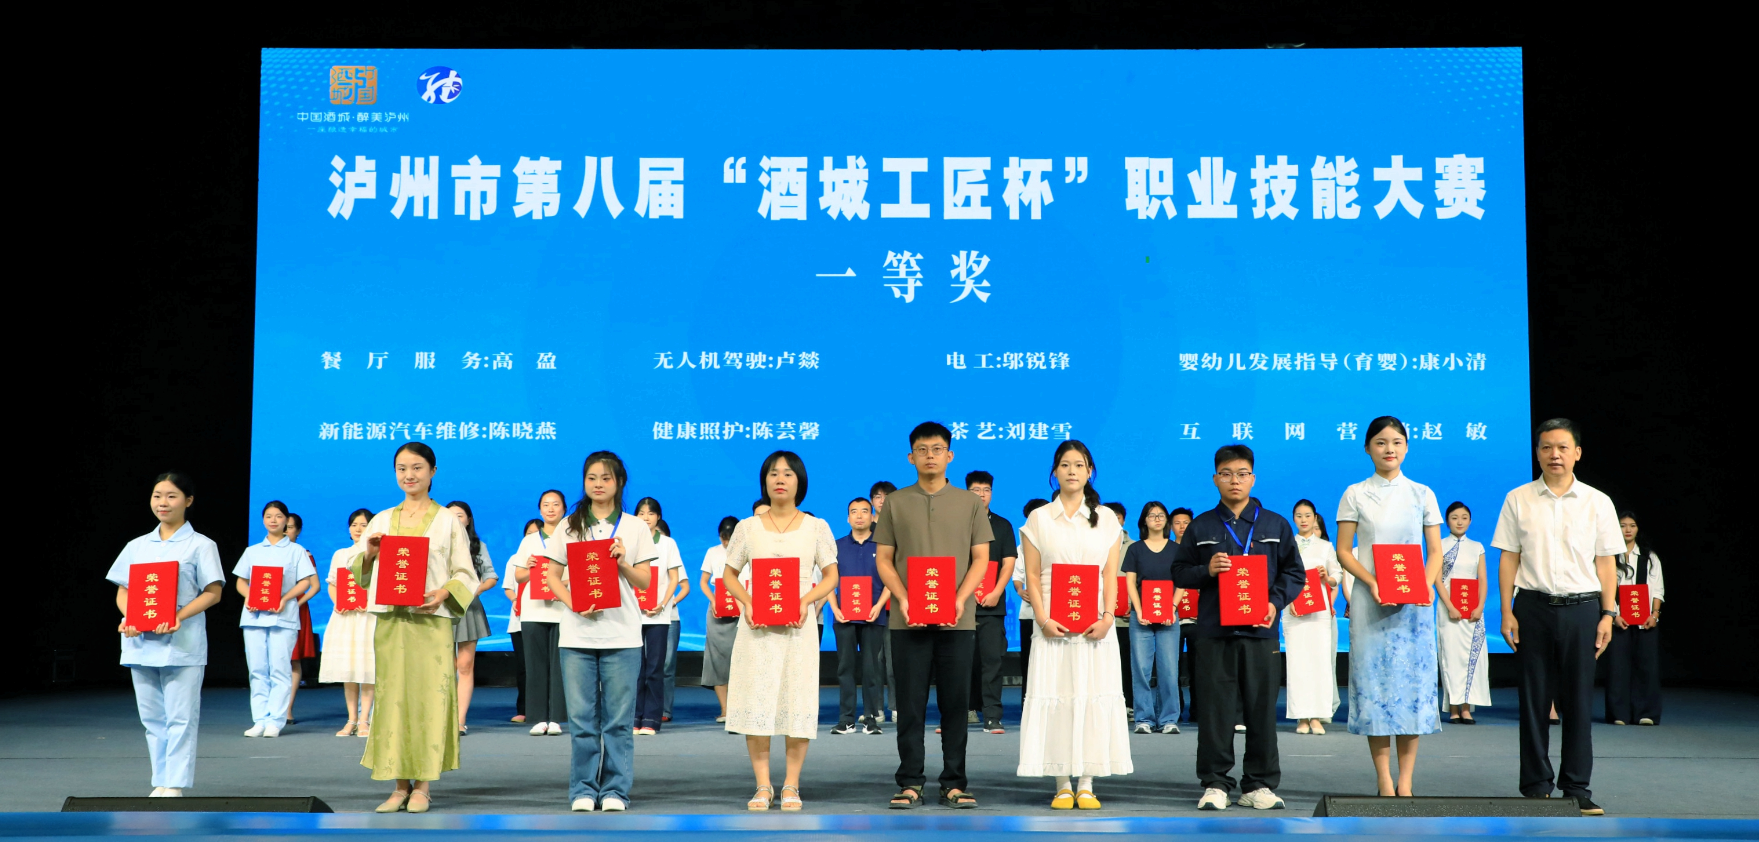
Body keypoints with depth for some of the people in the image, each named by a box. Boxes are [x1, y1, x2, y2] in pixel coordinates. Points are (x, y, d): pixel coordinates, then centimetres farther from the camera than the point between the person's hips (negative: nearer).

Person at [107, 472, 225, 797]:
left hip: (182, 643, -5)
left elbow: (213, 593, -5)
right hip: (141, 642, 5)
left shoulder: (200, 545, 0)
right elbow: (122, 591, 14)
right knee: (152, 717, 9)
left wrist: (178, 616, -19)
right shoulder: (137, 546, 14)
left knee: (180, 717, -6)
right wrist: (128, 616, -8)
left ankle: (175, 785, -4)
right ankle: (161, 781, 16)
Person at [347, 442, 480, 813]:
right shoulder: (381, 520, 14)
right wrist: (369, 553, -7)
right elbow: (356, 573, 14)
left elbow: (466, 574, 3)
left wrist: (443, 593, -16)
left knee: (429, 696, -5)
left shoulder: (448, 521, 6)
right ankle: (399, 786, 8)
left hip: (432, 620, -3)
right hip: (389, 619, 3)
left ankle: (422, 786, 3)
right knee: (392, 697, 1)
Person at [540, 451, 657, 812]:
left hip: (622, 634, -1)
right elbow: (552, 575, 7)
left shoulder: (635, 527, 8)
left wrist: (622, 562, -13)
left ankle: (615, 790, 8)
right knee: (581, 717, 1)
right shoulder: (570, 526, 10)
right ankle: (583, 790, 10)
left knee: (619, 718, 0)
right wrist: (573, 603, -9)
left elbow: (645, 581, 6)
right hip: (577, 633, 1)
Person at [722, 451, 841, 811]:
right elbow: (729, 575, 11)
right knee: (755, 702, -2)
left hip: (798, 625, 0)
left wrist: (807, 600, -11)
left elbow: (830, 576, 7)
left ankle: (791, 785, 8)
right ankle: (763, 786, 8)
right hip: (757, 625, 1)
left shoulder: (816, 527, 5)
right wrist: (746, 602, -8)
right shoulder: (747, 527, 6)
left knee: (798, 703, -3)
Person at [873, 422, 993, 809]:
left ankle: (954, 783, 10)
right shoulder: (895, 503, 8)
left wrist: (960, 598, -11)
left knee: (955, 703, 3)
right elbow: (883, 559, 6)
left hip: (957, 619, 0)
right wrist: (902, 598, -10)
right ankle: (910, 783, 8)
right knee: (910, 703, 2)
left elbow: (981, 558, 5)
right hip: (908, 620, 0)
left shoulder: (970, 503, 8)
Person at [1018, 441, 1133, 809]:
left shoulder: (1106, 518, 9)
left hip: (1095, 626, 1)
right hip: (1053, 626, -1)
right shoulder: (1039, 519, 7)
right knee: (1056, 699, -2)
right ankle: (1063, 785, 4)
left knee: (1094, 698, -1)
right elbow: (1032, 576, 3)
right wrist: (1043, 618, -11)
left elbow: (1111, 575, 5)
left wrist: (1107, 618, -9)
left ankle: (1086, 785, 5)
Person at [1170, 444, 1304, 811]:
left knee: (1262, 710, 3)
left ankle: (1259, 784, 13)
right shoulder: (1201, 527, 8)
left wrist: (1276, 602, -6)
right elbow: (1179, 573, 10)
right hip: (1213, 631, 0)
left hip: (1260, 631, 1)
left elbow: (1294, 572, 10)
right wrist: (1207, 570, -9)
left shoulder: (1275, 525, 8)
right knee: (1214, 710, 0)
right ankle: (1214, 784, 8)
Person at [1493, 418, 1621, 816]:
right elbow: (1509, 559, 5)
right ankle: (1536, 785, 11)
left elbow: (1606, 563, 7)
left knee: (1578, 700, 3)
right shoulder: (1518, 500, 5)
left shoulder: (1597, 502, 6)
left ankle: (1577, 787, 12)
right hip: (1533, 606, 0)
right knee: (1534, 698, 3)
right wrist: (1507, 612, -1)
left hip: (1581, 608, 0)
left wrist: (1608, 614, 0)